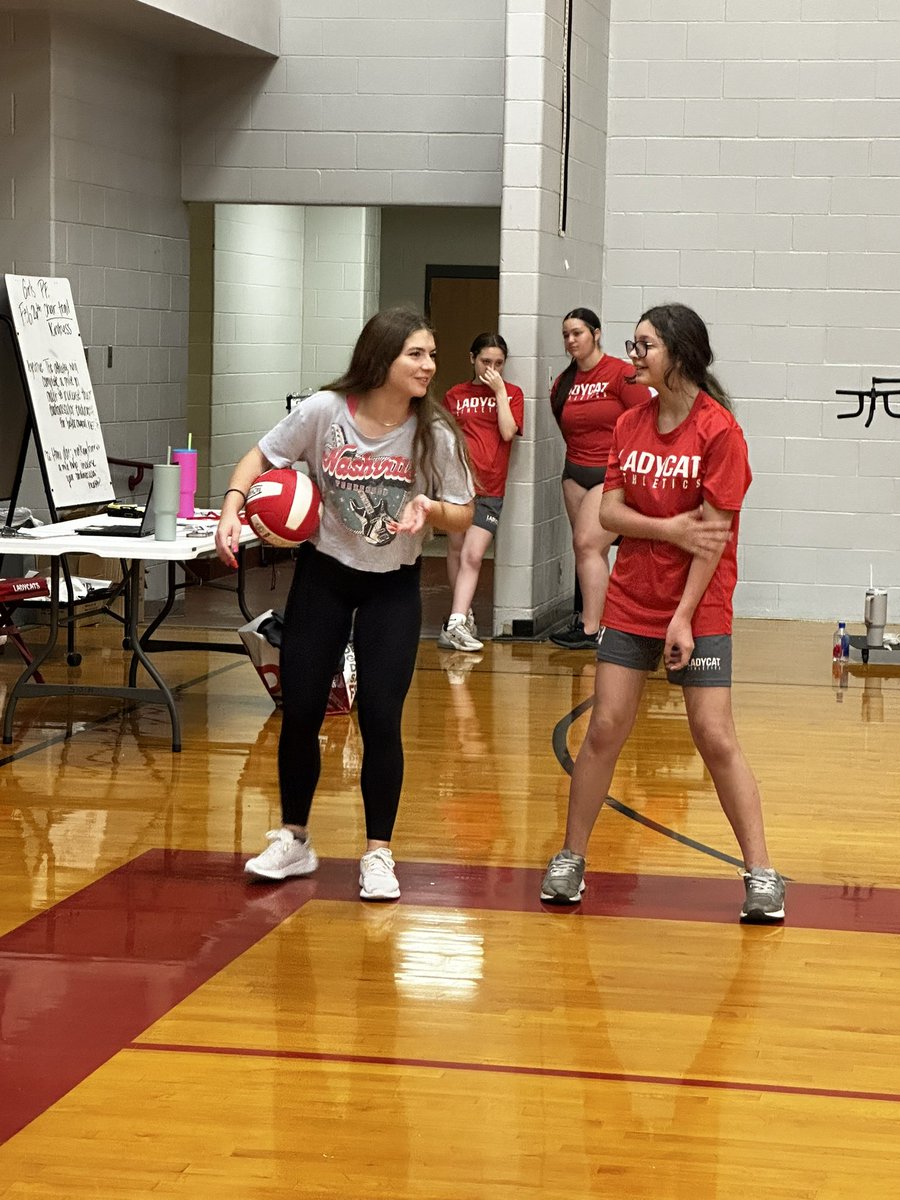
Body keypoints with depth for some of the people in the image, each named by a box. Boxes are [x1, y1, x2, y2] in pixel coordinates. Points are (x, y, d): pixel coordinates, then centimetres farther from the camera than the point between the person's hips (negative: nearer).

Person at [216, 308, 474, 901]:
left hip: (393, 586, -1)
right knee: (300, 712, 3)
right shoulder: (324, 411, -16)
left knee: (381, 719, -7)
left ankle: (379, 854, 7)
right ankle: (294, 840, 22)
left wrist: (429, 508, -29)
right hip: (323, 574, 1)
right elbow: (261, 457, -2)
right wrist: (233, 507, -19)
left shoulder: (435, 433, -15)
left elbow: (463, 516, -7)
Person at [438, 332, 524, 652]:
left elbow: (508, 432, -8)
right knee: (456, 549, 9)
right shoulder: (455, 395, 10)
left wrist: (499, 390, -7)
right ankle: (463, 615, 22)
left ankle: (455, 624, -16)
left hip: (490, 488, -2)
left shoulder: (511, 393, 7)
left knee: (473, 555, -11)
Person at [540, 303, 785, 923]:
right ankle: (571, 859, 14)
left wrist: (684, 616, -17)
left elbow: (714, 532, -14)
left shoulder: (718, 429, -12)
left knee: (716, 737, -6)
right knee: (604, 730, 3)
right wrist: (671, 529, -17)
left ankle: (761, 873, 3)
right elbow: (609, 511, 1)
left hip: (699, 610, -4)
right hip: (631, 604, 4)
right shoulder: (630, 425, 5)